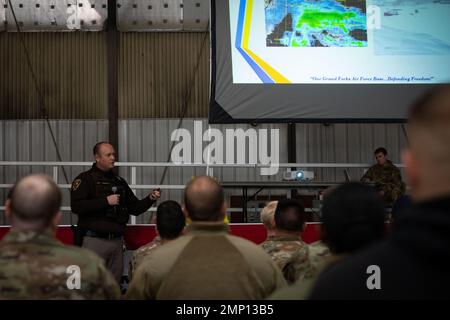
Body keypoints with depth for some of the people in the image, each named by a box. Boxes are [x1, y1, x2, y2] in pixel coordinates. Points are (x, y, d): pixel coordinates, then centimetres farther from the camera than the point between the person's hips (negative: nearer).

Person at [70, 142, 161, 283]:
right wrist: (105, 201, -16)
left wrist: (150, 199, 1)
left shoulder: (119, 181, 17)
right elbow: (76, 206, -15)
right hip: (95, 240, -6)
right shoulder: (86, 179, -1)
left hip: (117, 240, 6)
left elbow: (135, 208, 19)